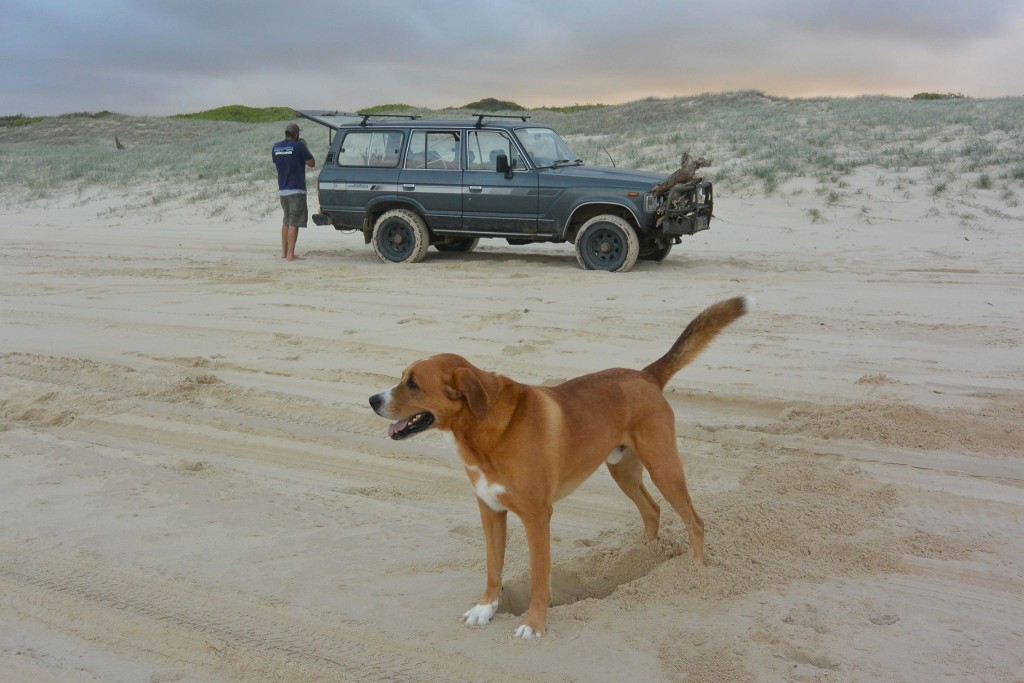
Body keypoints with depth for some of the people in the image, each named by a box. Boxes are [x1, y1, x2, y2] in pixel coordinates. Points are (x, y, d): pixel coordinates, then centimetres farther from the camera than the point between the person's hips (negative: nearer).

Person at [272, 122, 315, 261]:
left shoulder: (276, 147, 6)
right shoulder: (298, 146, -12)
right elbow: (312, 163, -7)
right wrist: (305, 147, 6)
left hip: (282, 189, 7)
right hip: (296, 190, -7)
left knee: (286, 221, 19)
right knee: (294, 223, -5)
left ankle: (284, 252, 21)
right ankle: (291, 254, -7)